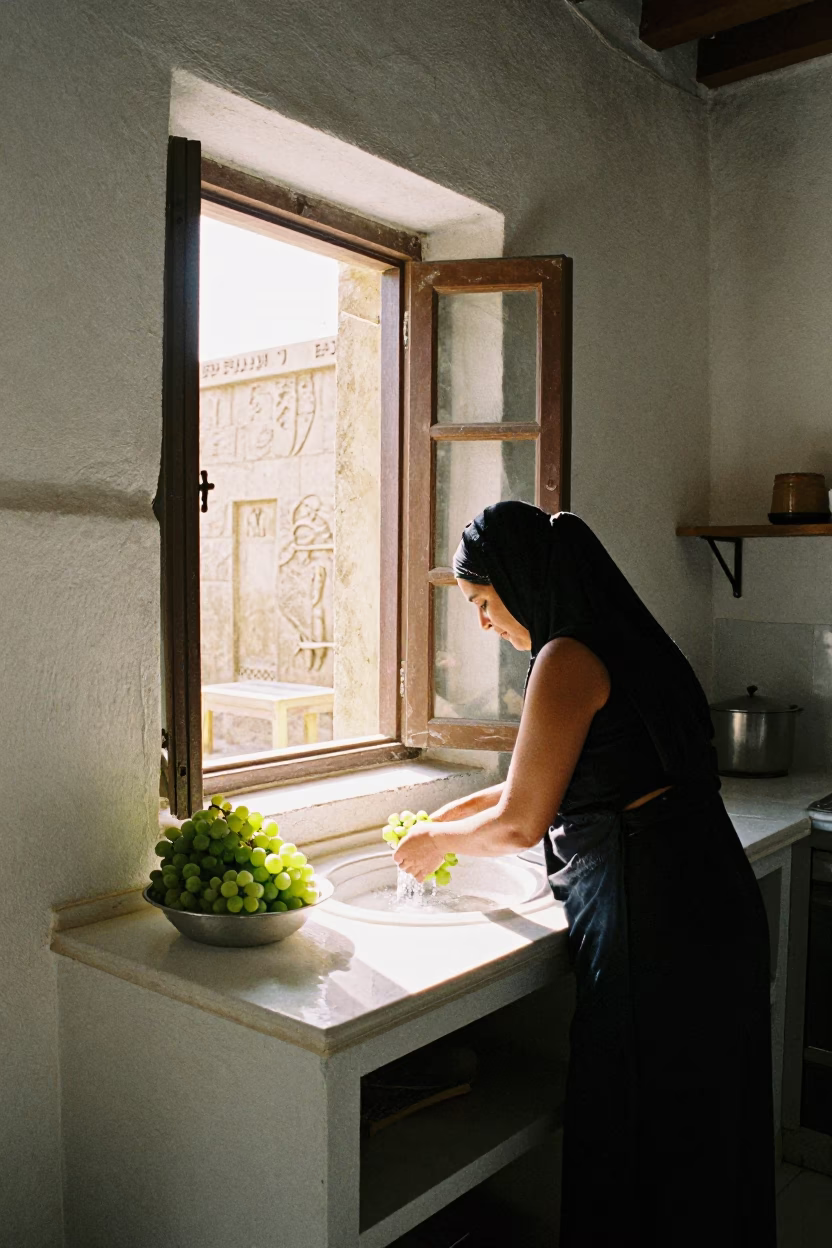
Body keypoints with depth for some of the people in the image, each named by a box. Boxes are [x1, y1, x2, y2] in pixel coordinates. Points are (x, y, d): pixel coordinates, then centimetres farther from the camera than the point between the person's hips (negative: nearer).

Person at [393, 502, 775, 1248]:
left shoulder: (567, 660, -15)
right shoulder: (626, 644, 14)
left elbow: (520, 823, -11)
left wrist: (439, 841, 7)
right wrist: (463, 809, 24)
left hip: (655, 919, -9)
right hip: (713, 902, 10)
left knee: (637, 1137, 7)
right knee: (700, 1135, 23)